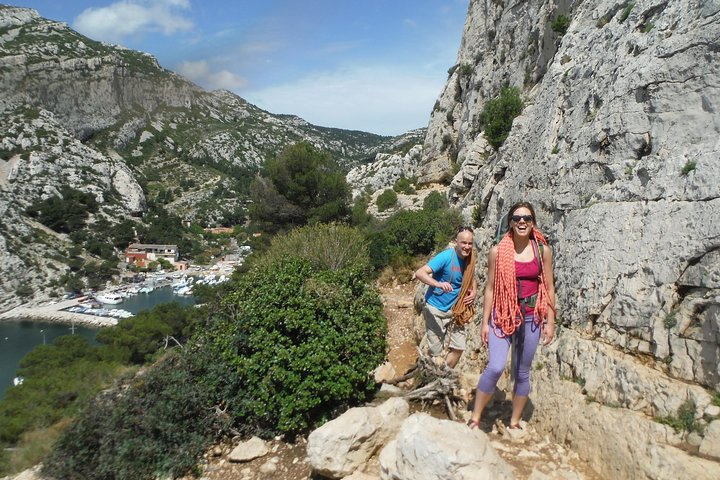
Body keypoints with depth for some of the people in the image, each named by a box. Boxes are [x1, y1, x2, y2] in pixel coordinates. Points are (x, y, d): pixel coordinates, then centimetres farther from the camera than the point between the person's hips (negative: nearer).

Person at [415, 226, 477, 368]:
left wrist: (474, 292, -4)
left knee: (459, 347, 6)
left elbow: (471, 280, 18)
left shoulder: (470, 259, 0)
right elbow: (419, 273, -29)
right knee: (436, 352, 0)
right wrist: (438, 284, -45)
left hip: (454, 309, 6)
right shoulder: (446, 256, -20)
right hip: (436, 309, -6)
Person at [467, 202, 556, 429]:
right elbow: (490, 288, 0)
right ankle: (475, 419, -2)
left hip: (531, 317, 2)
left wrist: (550, 322, 3)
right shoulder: (497, 252, -4)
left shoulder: (543, 251, 0)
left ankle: (514, 423, 29)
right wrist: (485, 322, 0)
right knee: (495, 367, -18)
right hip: (502, 315, -2)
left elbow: (549, 288, 6)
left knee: (522, 373, 12)